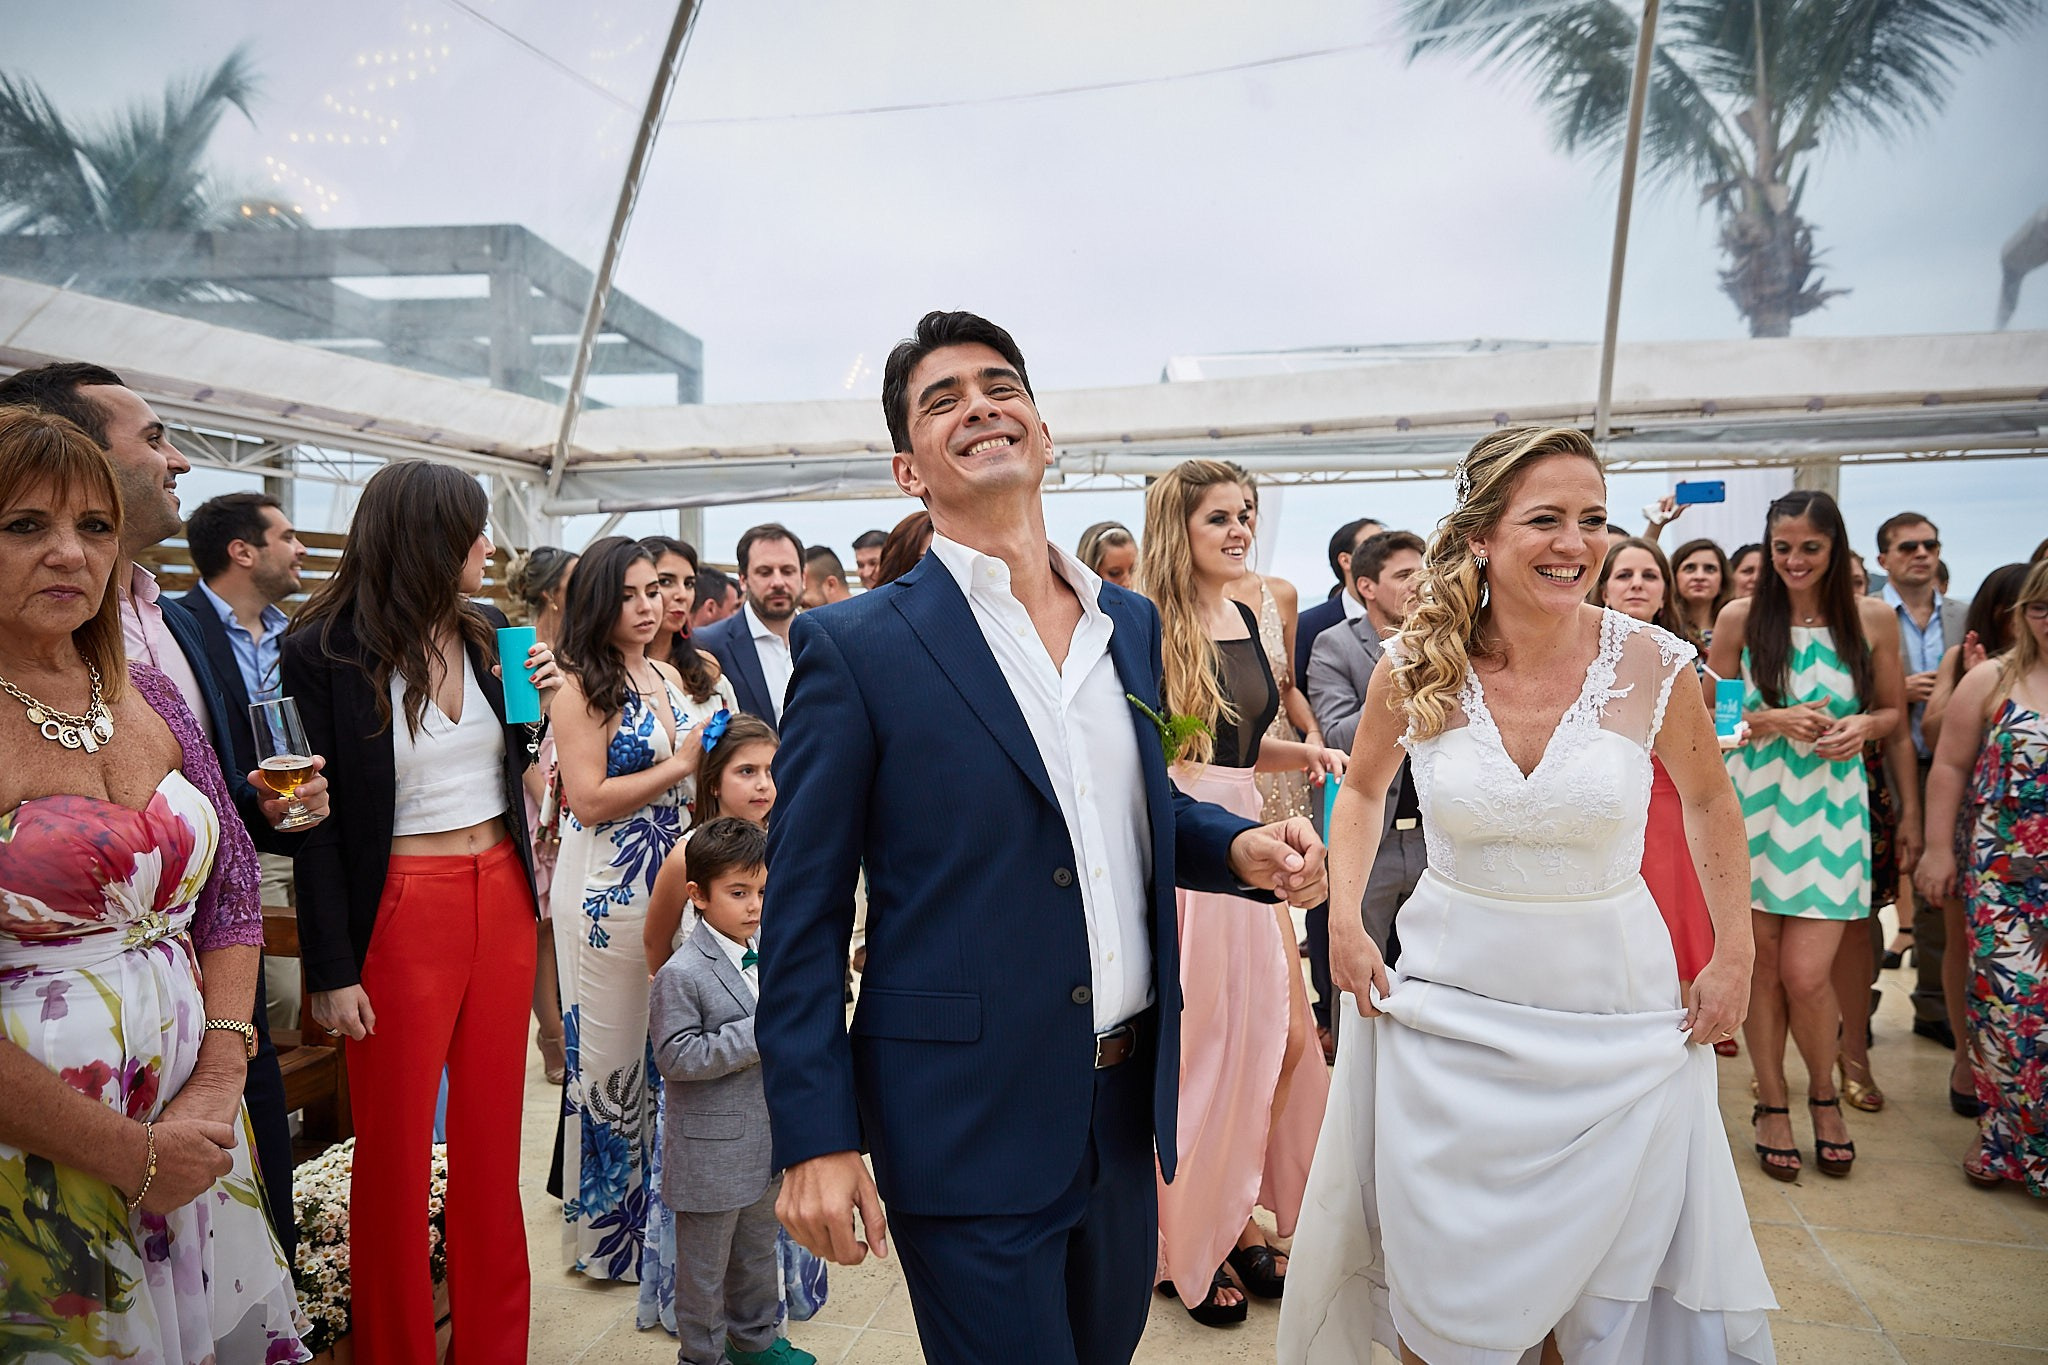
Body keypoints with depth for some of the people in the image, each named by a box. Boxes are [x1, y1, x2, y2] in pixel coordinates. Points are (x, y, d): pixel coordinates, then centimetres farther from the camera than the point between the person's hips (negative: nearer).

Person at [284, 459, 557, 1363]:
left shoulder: (486, 631, 6)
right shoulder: (323, 653, -10)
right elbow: (320, 823, -9)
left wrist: (540, 701, -3)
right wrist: (333, 971, -10)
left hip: (502, 897, 5)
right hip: (404, 909, -5)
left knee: (492, 1138, 14)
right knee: (395, 1151, 8)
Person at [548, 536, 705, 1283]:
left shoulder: (669, 677, 11)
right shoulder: (583, 687, -9)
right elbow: (588, 800, -16)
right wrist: (679, 765, -13)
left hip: (669, 881, 6)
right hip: (608, 891, -6)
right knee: (610, 1054, 5)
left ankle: (659, 1207, 29)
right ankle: (604, 1226, 22)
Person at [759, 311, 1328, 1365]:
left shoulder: (1130, 621, 7)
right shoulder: (857, 646, -10)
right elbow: (802, 913, -9)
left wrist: (1240, 848, -2)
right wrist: (814, 1139, -13)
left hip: (1128, 1107, 6)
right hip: (970, 1121, -6)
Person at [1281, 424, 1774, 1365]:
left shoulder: (1653, 665, -11)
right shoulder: (1413, 667, -10)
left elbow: (1709, 805, 7)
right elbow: (1362, 791, 9)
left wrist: (1733, 955, 4)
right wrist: (1343, 919, -2)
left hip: (1613, 1006, 0)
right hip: (1450, 998, 0)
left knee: (1601, 1278, 15)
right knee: (1441, 1276, 13)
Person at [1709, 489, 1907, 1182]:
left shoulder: (1874, 617, 3)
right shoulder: (1741, 616, 0)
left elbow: (1893, 710, 12)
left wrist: (1863, 725, -9)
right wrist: (1772, 720, -12)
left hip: (1832, 809, 0)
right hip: (1755, 801, 0)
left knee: (1806, 973, -6)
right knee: (1763, 963, 5)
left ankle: (1824, 1092, 23)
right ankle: (1772, 1104, 23)